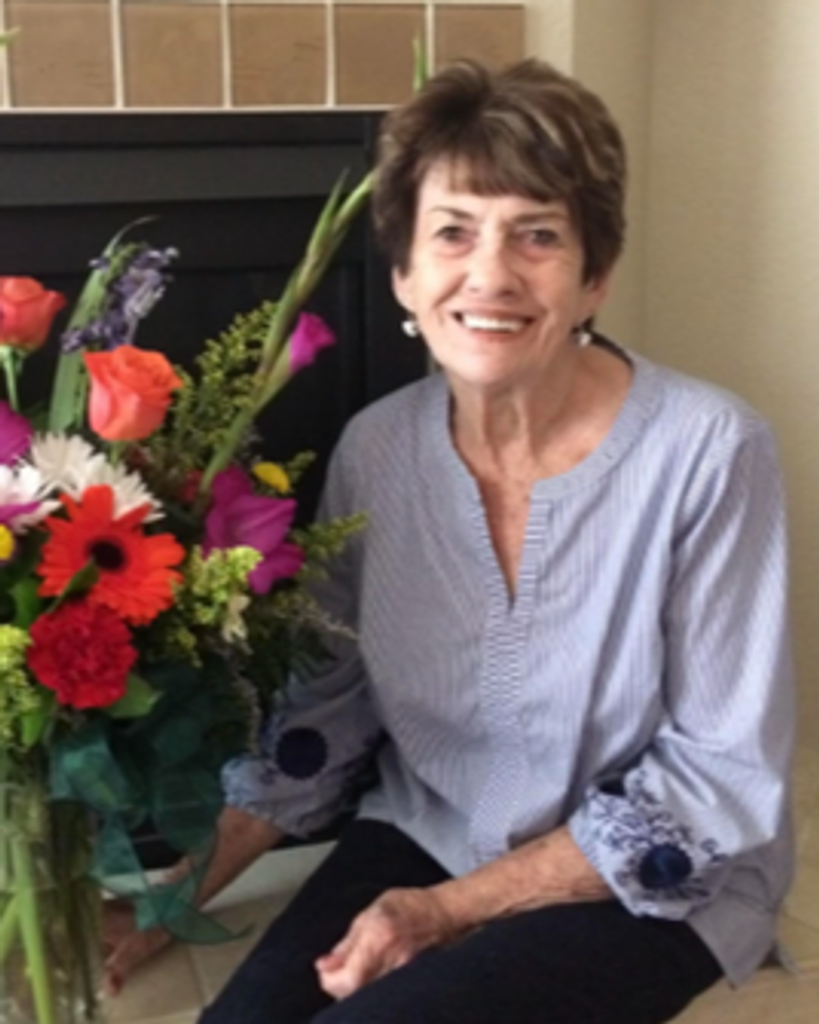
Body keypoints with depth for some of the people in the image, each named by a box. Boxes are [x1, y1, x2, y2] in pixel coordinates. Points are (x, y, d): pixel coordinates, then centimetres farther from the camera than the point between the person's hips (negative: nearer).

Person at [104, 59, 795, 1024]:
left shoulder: (706, 451, -21)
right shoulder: (376, 447, -7)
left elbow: (722, 780, -16)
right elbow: (322, 709, 3)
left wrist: (453, 910, -17)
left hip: (654, 886, -3)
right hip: (425, 838, 4)